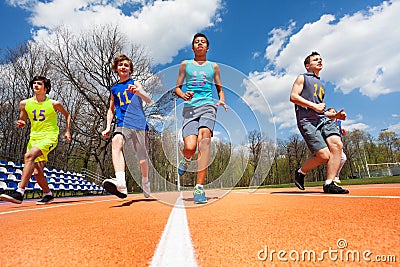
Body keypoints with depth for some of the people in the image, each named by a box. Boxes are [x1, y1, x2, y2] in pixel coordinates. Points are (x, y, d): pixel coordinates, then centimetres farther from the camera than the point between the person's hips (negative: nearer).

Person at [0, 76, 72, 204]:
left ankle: (19, 193, -31)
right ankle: (48, 195, 24)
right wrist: (20, 123, -6)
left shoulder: (54, 104, -3)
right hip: (34, 138, 5)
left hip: (49, 137, -5)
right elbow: (22, 120, 18)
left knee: (29, 156, -30)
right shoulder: (25, 103, 7)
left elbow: (67, 115, 12)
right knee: (37, 172, 3)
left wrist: (67, 131, 5)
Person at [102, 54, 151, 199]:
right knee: (116, 141, -31)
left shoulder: (135, 83, 9)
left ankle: (145, 183, 33)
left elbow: (148, 100, -7)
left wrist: (137, 91, -27)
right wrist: (108, 127, 13)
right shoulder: (114, 89, 19)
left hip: (139, 123, -2)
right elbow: (111, 109, 26)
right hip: (122, 124, 2)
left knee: (142, 156, 5)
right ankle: (121, 184, -46)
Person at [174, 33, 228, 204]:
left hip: (208, 106, 0)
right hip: (190, 107, 0)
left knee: (204, 137, -28)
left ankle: (199, 187, -25)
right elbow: (177, 88, 17)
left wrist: (221, 100, 3)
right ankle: (186, 160, 21)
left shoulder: (213, 66, 21)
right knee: (190, 147, -20)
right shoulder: (185, 65, 20)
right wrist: (183, 95, -7)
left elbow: (220, 88, 25)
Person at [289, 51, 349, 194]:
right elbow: (293, 96, -6)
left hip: (323, 120, 7)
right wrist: (314, 106, -15)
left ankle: (329, 184, -15)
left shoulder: (321, 85, 31)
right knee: (324, 155, -17)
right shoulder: (302, 78, 11)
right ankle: (300, 172, 9)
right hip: (307, 121, -7)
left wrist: (335, 115, 16)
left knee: (337, 144, -20)